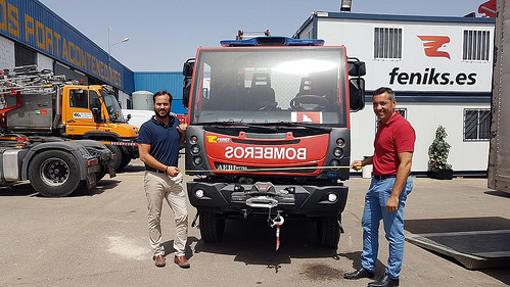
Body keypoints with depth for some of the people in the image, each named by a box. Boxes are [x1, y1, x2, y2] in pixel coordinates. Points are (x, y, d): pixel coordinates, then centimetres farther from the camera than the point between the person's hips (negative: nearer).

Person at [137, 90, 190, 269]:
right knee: (154, 217, 7)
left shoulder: (176, 123, 9)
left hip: (175, 176, 4)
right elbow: (144, 155, -11)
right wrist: (166, 168, -14)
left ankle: (180, 253, 12)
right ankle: (158, 252, 23)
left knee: (182, 215, 1)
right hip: (154, 177, -4)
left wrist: (183, 133, 2)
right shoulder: (147, 127, -7)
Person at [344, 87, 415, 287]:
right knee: (369, 227, 17)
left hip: (392, 182, -10)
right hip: (377, 181, 10)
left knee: (394, 233, 2)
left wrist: (394, 195, -26)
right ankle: (367, 268, 30)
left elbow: (405, 163, -22)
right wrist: (364, 162, 18)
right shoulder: (382, 125, 14)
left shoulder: (402, 127, -16)